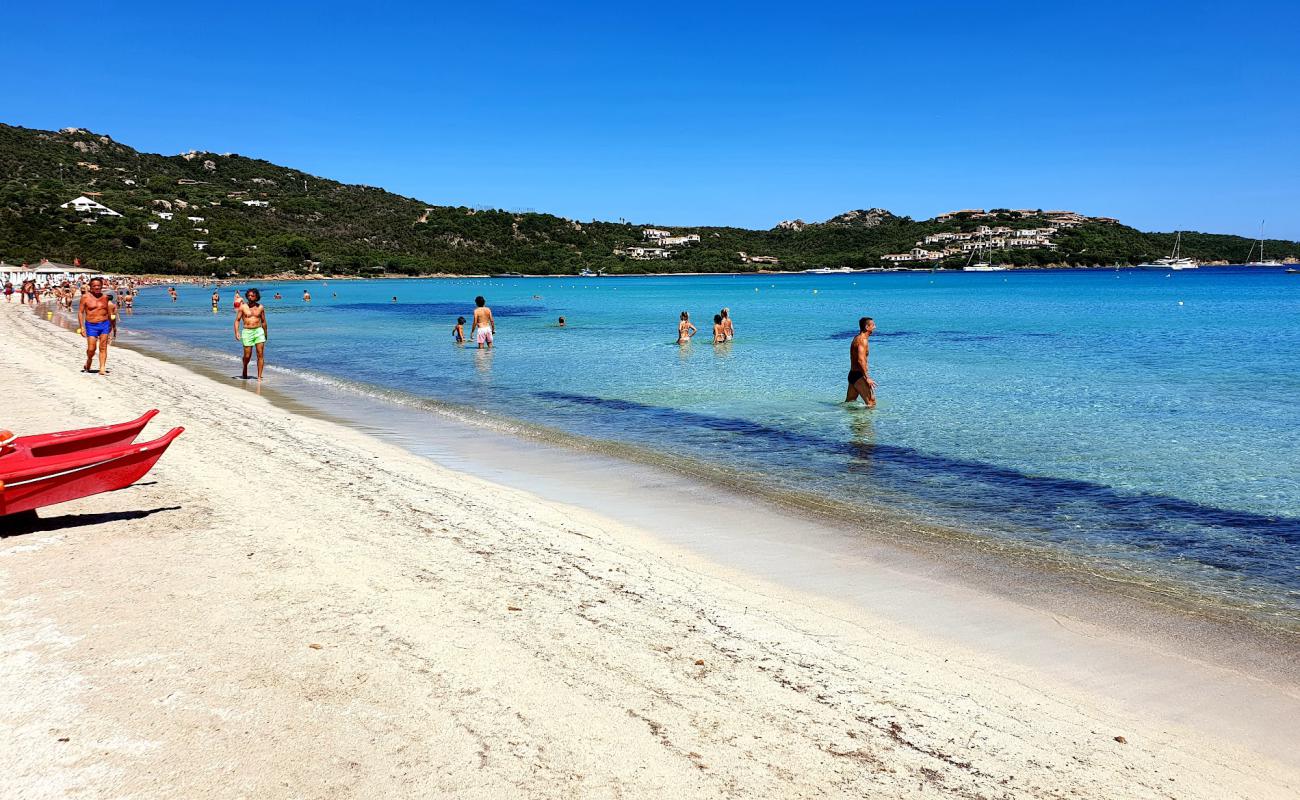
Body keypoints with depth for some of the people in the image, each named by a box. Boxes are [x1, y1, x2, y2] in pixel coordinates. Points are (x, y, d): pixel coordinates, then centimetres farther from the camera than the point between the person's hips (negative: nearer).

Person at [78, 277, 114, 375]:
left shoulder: (105, 297, 8)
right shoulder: (85, 297, -3)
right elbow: (80, 312, -3)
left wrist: (111, 325, 21)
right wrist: (81, 327, -9)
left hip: (105, 324, 2)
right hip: (91, 325, -2)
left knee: (103, 347, -2)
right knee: (91, 349, -3)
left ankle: (102, 369, -2)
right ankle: (88, 361, 28)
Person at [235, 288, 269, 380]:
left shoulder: (260, 307, 6)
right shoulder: (243, 307, 2)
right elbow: (237, 320, 3)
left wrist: (265, 334, 20)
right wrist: (236, 332, -10)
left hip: (259, 331, 1)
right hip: (247, 332, -1)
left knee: (260, 354, -9)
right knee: (247, 356, 2)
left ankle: (259, 376, -7)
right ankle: (245, 370, 33)